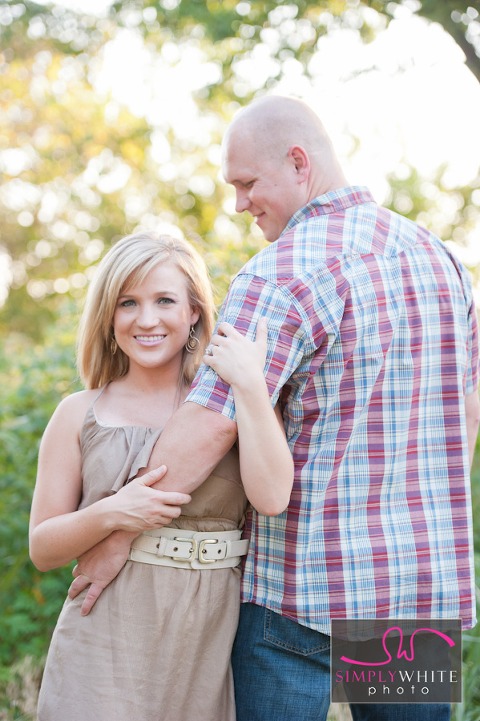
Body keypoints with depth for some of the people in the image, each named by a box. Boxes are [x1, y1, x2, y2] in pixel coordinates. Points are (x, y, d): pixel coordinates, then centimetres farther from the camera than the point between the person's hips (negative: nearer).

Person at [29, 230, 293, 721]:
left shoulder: (232, 406, 3)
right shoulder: (81, 415, 4)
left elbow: (272, 497, -15)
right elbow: (42, 549, 3)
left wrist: (250, 387, -16)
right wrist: (110, 514, -14)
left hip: (206, 648, 0)